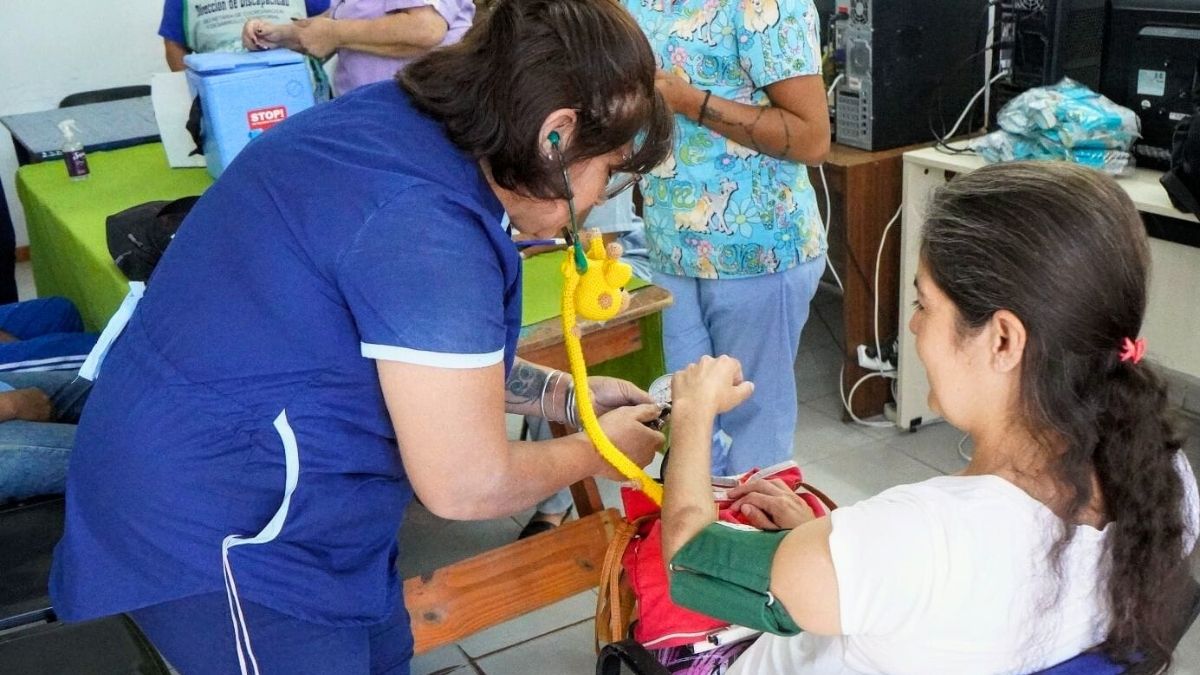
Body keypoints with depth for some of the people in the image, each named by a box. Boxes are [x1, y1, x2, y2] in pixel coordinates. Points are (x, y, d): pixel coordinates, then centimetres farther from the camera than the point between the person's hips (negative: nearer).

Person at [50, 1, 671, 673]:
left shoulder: (396, 121, 0)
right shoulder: (423, 223, -30)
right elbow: (466, 486, -23)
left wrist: (564, 395, 10)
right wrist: (594, 450, -5)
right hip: (217, 534, -10)